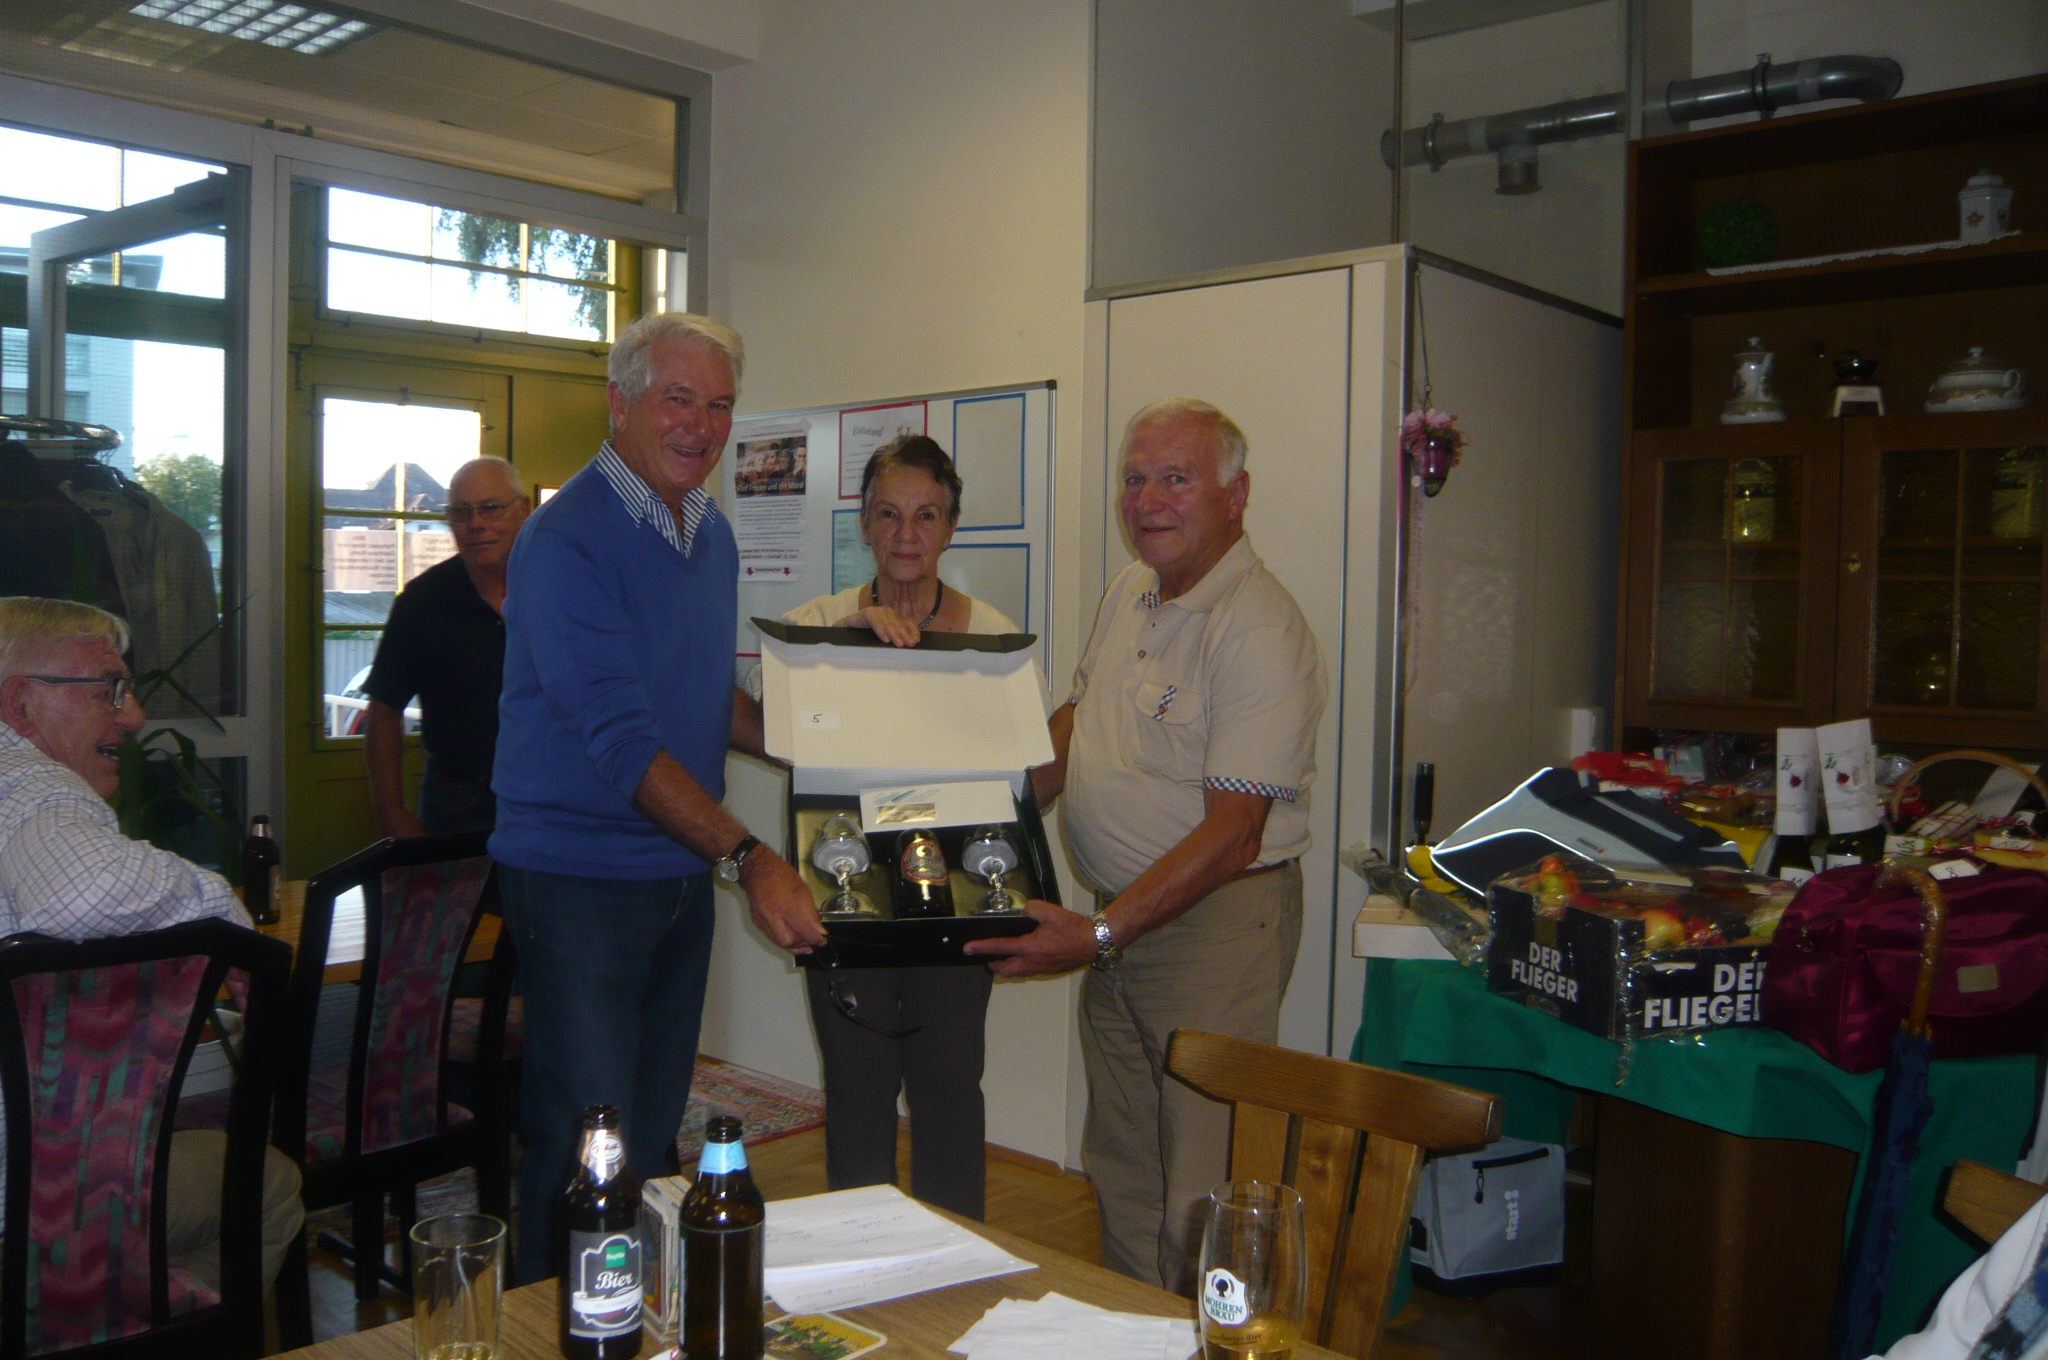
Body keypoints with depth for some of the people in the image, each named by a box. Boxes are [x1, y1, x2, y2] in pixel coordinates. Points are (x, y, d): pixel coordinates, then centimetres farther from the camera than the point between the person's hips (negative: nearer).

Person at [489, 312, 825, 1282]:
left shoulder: (712, 532, 10)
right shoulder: (566, 539, -16)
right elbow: (619, 737, -23)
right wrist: (749, 858, -30)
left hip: (684, 873, 8)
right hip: (580, 877, -8)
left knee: (655, 1137, 17)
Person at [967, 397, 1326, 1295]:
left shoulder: (1260, 632, -19)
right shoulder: (1129, 593, 9)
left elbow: (1230, 834, -22)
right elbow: (1077, 723, 22)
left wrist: (1098, 935, -25)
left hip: (1219, 919, -8)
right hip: (1120, 915, 9)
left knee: (1202, 1194, -3)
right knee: (1120, 1163, 18)